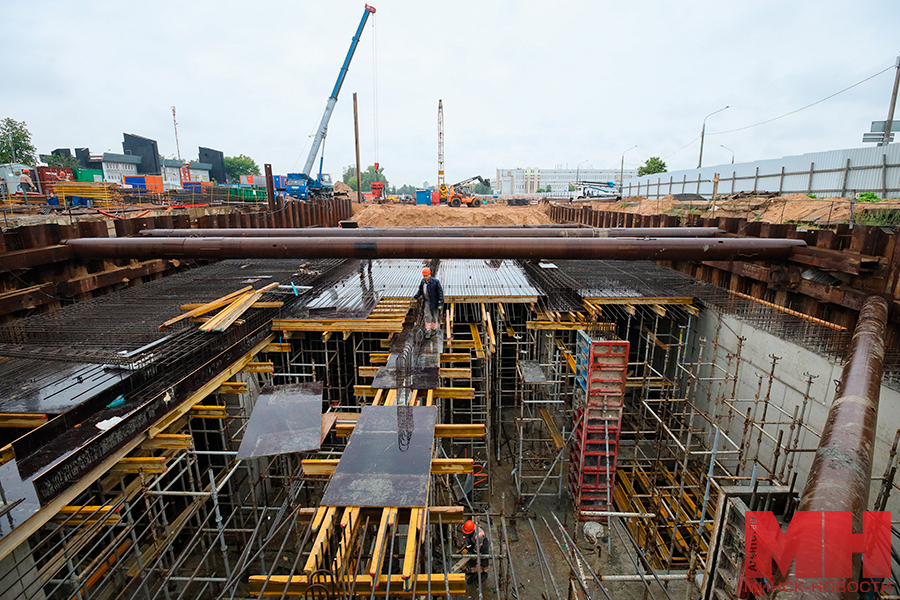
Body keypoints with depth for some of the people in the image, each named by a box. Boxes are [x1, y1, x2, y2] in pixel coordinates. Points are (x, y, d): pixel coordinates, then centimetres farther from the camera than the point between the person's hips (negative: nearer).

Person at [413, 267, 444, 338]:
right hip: (427, 301, 4)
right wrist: (415, 297, 3)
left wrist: (441, 303, -18)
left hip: (434, 302, -4)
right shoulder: (423, 281, -1)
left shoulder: (435, 281, -18)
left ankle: (434, 329, 25)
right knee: (427, 316, 4)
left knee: (435, 316, 8)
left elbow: (440, 292, -15)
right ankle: (428, 331, 12)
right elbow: (420, 291, 15)